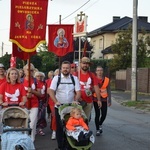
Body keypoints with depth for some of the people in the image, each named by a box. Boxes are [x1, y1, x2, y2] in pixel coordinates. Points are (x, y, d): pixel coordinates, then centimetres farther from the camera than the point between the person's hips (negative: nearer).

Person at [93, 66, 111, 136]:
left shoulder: (106, 80, 2)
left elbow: (108, 90, 7)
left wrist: (109, 100, 5)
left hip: (104, 99, 2)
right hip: (96, 99, -2)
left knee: (104, 114, 0)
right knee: (97, 114, -1)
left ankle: (100, 125, 31)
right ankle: (97, 130, 12)